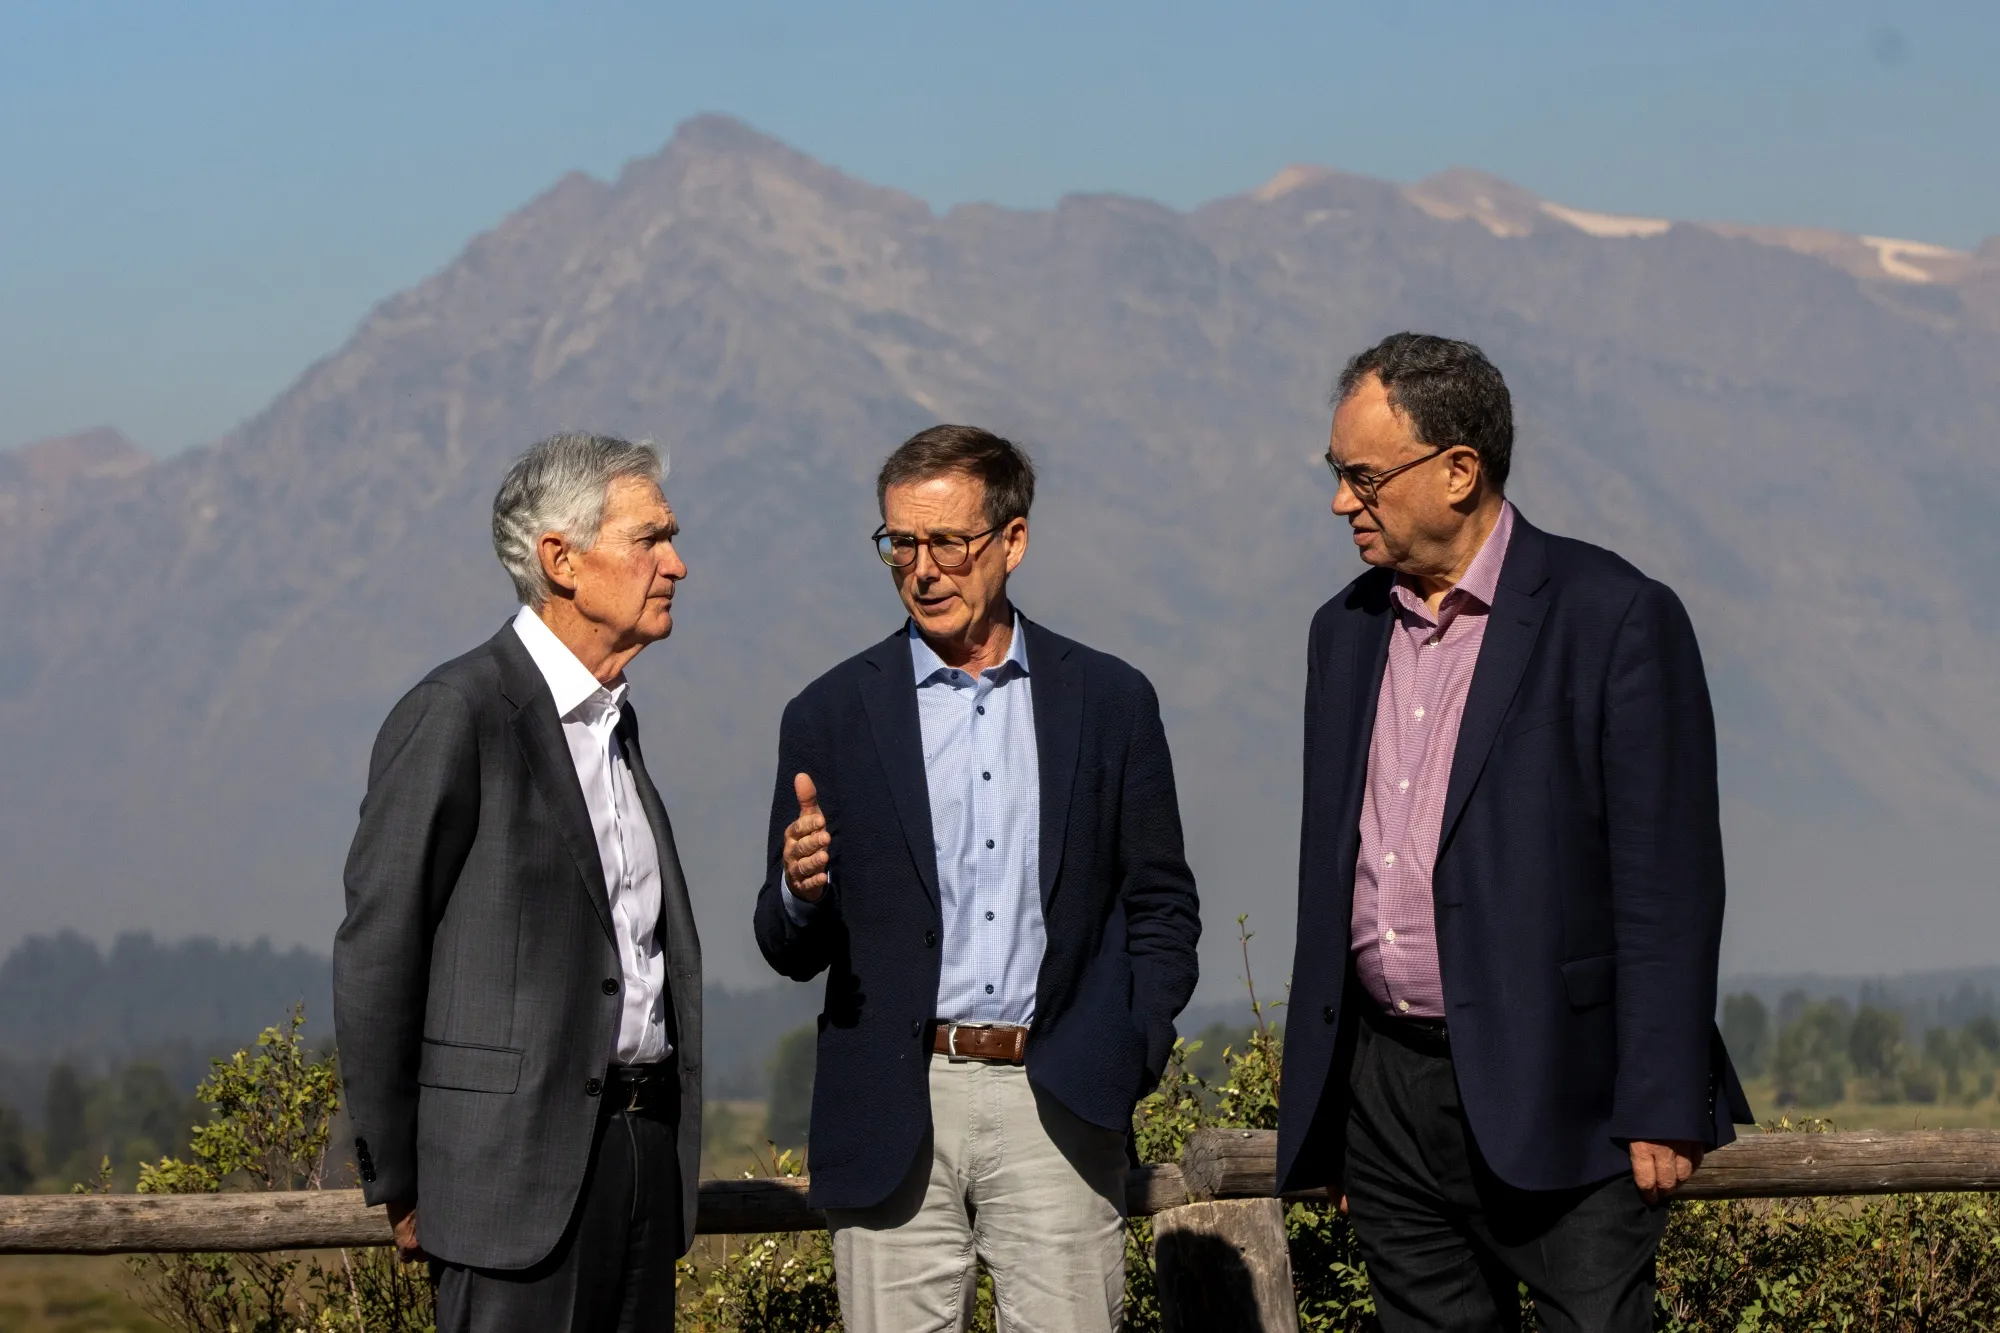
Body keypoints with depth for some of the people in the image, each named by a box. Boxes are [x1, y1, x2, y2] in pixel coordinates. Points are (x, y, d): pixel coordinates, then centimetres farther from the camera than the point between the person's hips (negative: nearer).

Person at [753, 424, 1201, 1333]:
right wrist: (801, 891, -14)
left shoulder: (1109, 702, 9)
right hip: (895, 1112, 0)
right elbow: (793, 952, 8)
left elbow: (1161, 905, 14)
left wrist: (1133, 1052, 0)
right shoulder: (834, 716, 7)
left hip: (1058, 1105, 0)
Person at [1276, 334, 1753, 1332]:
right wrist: (1321, 1110, 17)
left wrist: (1660, 1111, -14)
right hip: (1383, 1089, 6)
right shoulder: (1347, 631, 14)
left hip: (1553, 1099, -6)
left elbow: (1667, 884, -10)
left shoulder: (1614, 620, -7)